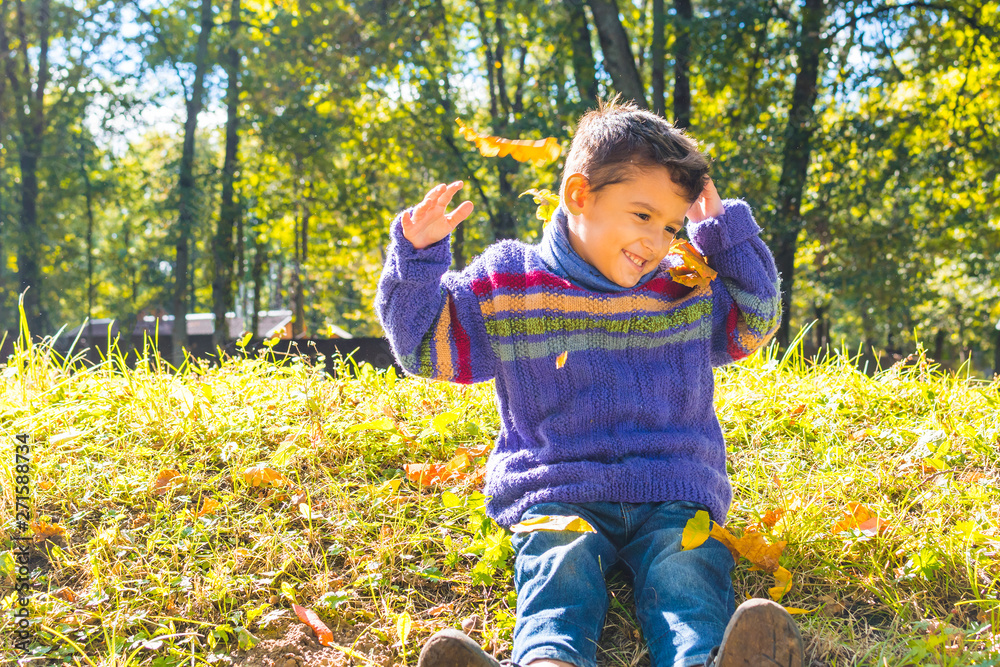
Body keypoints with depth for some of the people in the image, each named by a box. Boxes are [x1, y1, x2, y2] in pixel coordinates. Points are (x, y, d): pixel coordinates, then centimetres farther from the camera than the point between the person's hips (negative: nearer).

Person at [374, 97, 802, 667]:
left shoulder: (689, 292, 13)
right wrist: (418, 257, -6)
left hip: (671, 495, 2)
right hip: (556, 494, -2)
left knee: (686, 575, -29)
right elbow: (425, 343, 9)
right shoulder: (507, 286, 5)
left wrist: (727, 233, 13)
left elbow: (757, 322, 23)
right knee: (559, 572, -32)